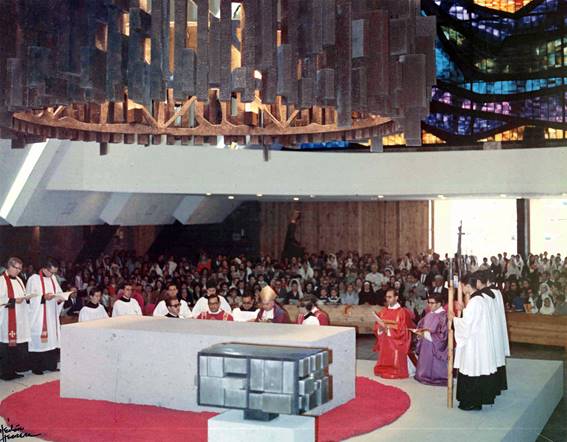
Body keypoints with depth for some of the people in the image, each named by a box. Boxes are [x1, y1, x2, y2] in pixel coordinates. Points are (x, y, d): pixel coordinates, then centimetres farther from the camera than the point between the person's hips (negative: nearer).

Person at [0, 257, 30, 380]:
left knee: (18, 345, 5)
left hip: (20, 319, 7)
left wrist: (26, 297, 1)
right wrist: (13, 301, -17)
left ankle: (13, 370, 12)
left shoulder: (18, 280, 16)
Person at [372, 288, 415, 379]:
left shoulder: (402, 312, -10)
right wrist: (380, 329, -12)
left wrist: (388, 329, -19)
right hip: (384, 344, 5)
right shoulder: (383, 312, 9)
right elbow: (376, 327, 11)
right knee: (384, 364, 9)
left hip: (396, 345, -5)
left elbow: (402, 330, -14)